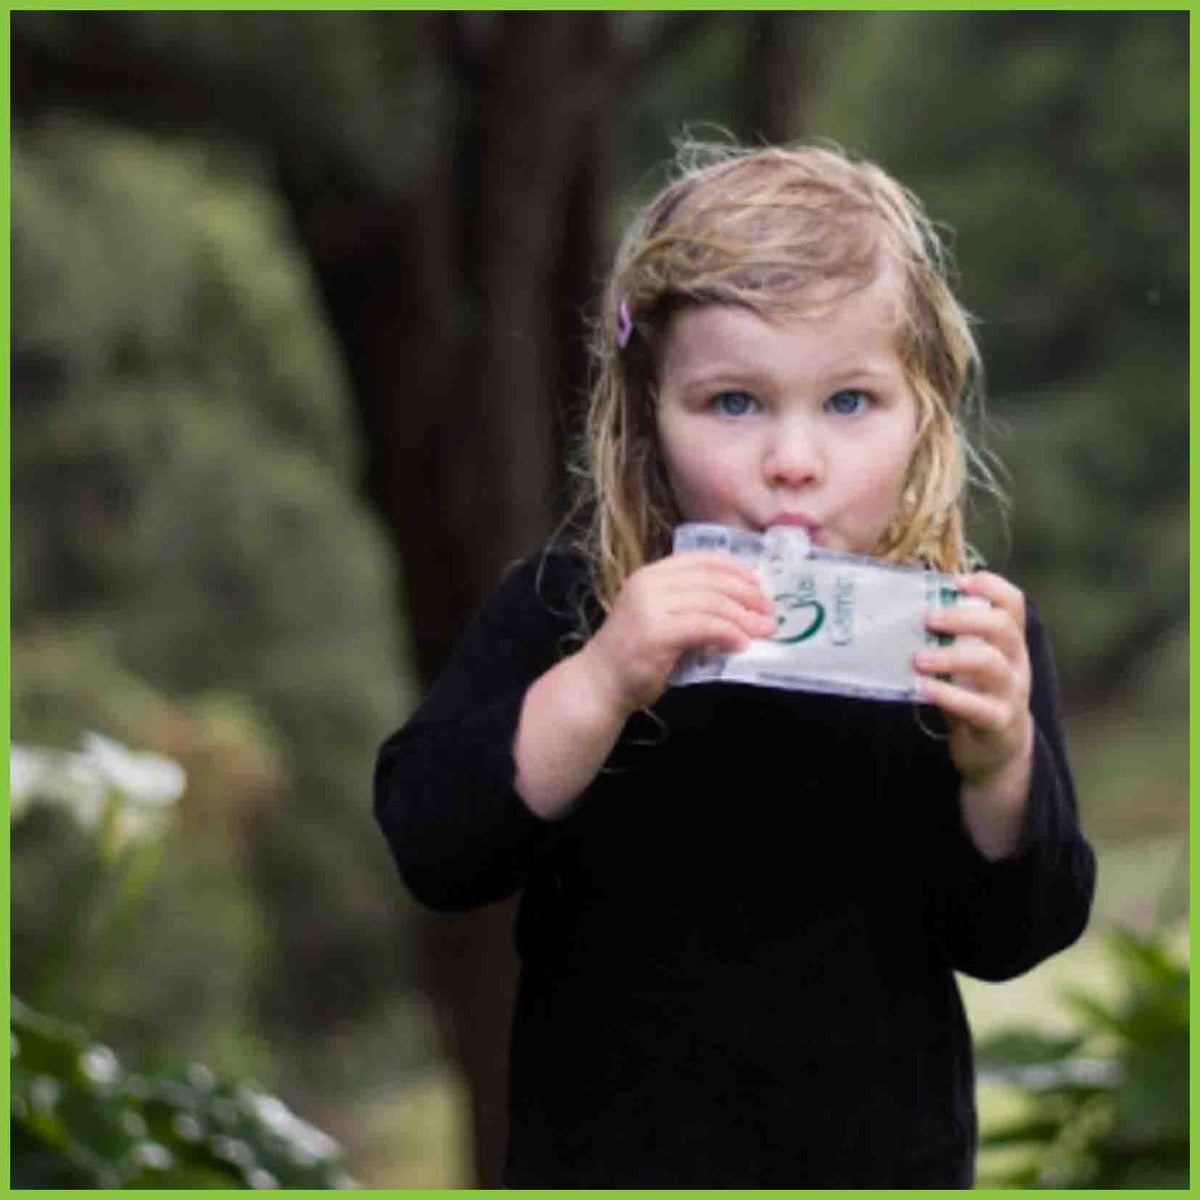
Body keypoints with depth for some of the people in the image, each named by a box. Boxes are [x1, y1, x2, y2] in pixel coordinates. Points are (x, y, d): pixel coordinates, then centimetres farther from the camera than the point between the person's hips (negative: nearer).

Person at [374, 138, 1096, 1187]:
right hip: (610, 1142, -1)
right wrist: (602, 683, -34)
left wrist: (1000, 764, -28)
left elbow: (1015, 941, -9)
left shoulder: (963, 630, -9)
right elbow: (430, 849, -21)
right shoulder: (564, 607, -11)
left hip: (880, 1148, 1)